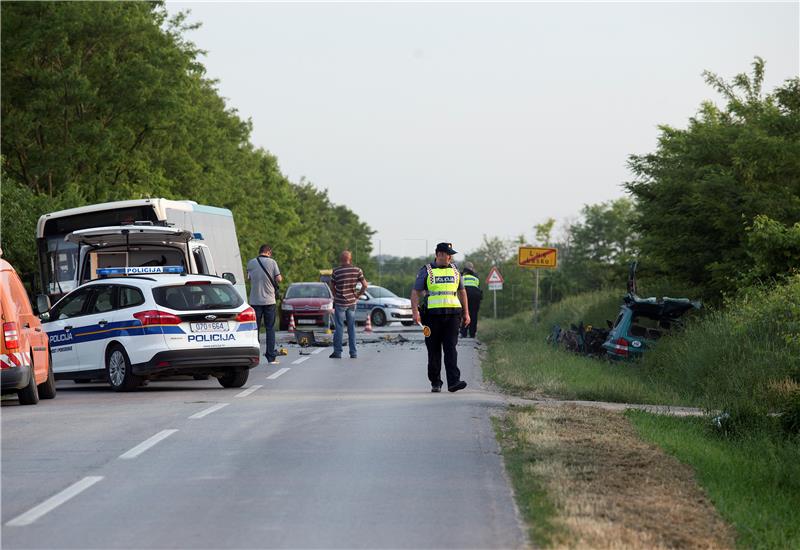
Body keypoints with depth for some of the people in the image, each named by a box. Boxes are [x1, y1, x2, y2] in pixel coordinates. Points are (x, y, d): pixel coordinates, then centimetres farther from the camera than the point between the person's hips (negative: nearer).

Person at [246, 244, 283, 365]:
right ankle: (271, 357, 4)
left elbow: (248, 278, 9)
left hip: (255, 300, 1)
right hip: (269, 300, -1)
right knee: (270, 329, 6)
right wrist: (280, 278, 14)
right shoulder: (272, 262, -5)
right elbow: (278, 279, -7)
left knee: (255, 328, 6)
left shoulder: (251, 263, 1)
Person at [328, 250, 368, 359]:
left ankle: (337, 352, 4)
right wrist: (358, 295, 7)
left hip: (340, 302, -3)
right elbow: (365, 285, -4)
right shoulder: (357, 270, -5)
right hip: (352, 302, 3)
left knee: (339, 327, 4)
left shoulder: (336, 271, -11)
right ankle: (353, 352, 11)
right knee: (352, 327, 11)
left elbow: (332, 286, 0)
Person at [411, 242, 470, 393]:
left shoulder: (454, 270, 15)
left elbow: (462, 292, 23)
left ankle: (453, 381, -17)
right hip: (433, 315, -2)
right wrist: (415, 312, -12)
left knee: (451, 348, -9)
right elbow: (415, 292, 1)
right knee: (434, 350, 3)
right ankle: (435, 383, 12)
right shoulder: (426, 271, 4)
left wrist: (466, 313, 18)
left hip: (452, 314, 2)